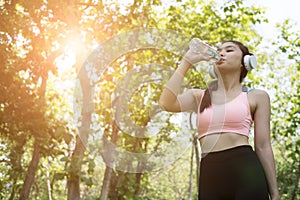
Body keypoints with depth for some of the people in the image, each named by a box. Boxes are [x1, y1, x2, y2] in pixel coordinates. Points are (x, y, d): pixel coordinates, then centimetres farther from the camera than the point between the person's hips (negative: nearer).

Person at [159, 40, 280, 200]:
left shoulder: (256, 97, 11)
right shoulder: (198, 96, 19)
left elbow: (262, 146, 7)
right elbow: (166, 103, -1)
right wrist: (187, 61, 7)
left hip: (245, 171, -3)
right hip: (208, 176, 3)